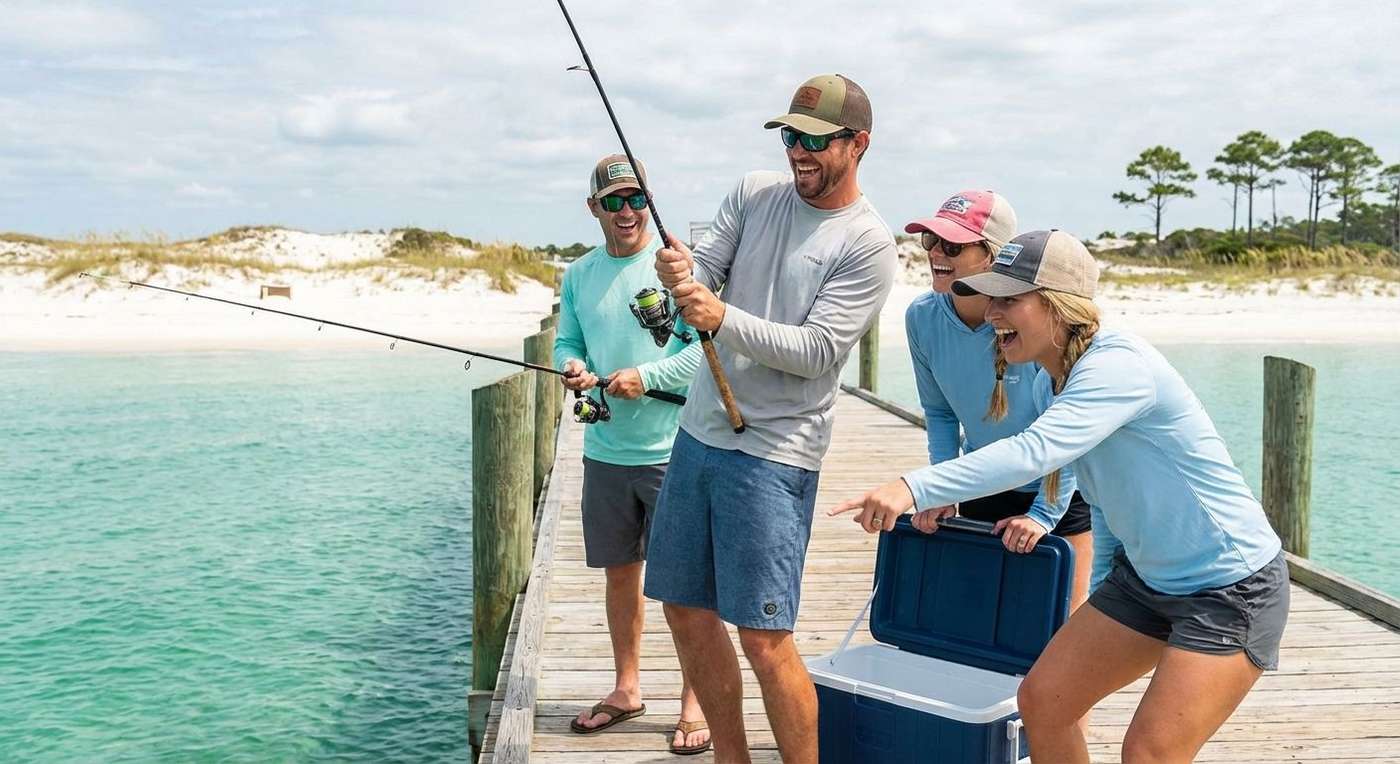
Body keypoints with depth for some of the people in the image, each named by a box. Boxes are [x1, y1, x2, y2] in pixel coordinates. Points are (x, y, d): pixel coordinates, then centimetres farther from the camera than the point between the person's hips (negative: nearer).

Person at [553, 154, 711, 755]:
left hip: (672, 450, -5)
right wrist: (571, 367, -5)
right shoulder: (578, 275, 10)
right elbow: (566, 342, 17)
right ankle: (627, 689, 31)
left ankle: (695, 702, 13)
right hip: (605, 451, 5)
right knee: (619, 570, 15)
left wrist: (646, 376, -19)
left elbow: (706, 345, -11)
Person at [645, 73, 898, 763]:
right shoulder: (754, 193, 8)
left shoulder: (868, 244, -10)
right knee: (686, 608, 13)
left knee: (764, 638, -9)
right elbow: (703, 273, 3)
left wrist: (723, 317, -28)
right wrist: (681, 273, -21)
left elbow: (816, 350, -17)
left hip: (774, 453, -7)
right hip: (700, 429, 7)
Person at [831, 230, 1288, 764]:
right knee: (1041, 701, 7)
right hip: (1146, 576, 9)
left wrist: (914, 487, -51)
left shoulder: (1118, 363, -26)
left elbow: (1035, 453, -43)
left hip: (1233, 586, -9)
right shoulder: (1059, 375, 2)